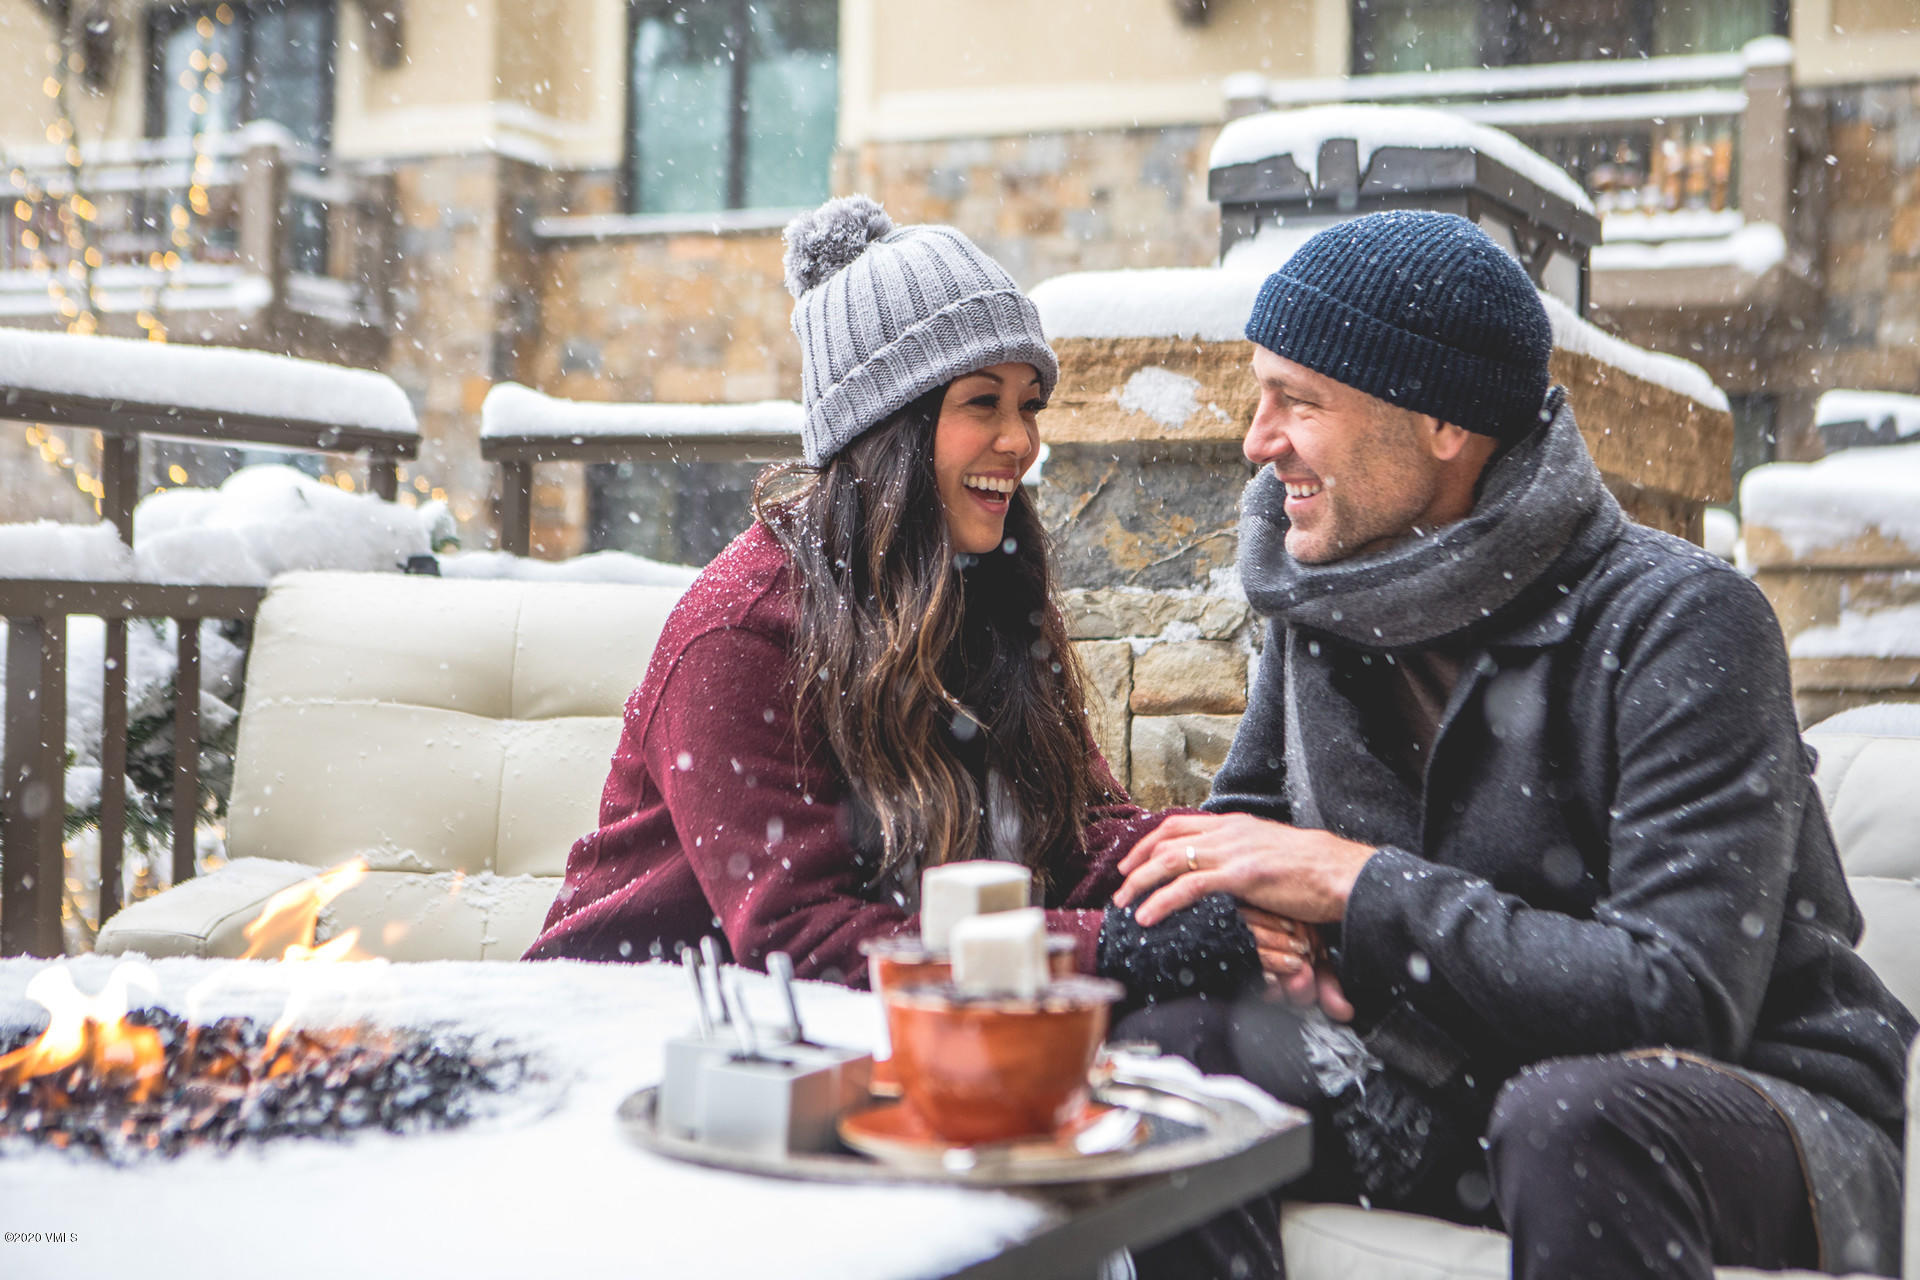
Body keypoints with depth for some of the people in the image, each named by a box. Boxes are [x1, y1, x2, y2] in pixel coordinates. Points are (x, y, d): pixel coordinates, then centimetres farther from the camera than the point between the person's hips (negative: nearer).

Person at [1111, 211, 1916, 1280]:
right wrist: (1260, 907, -11)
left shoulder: (1682, 621, -19)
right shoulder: (1320, 603, 2)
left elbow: (1680, 1000, -27)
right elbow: (1248, 813, 16)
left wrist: (1355, 884, -24)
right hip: (1476, 1098, 6)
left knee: (1574, 1113, -39)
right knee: (1163, 1045, -15)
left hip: (1771, 1117, -5)